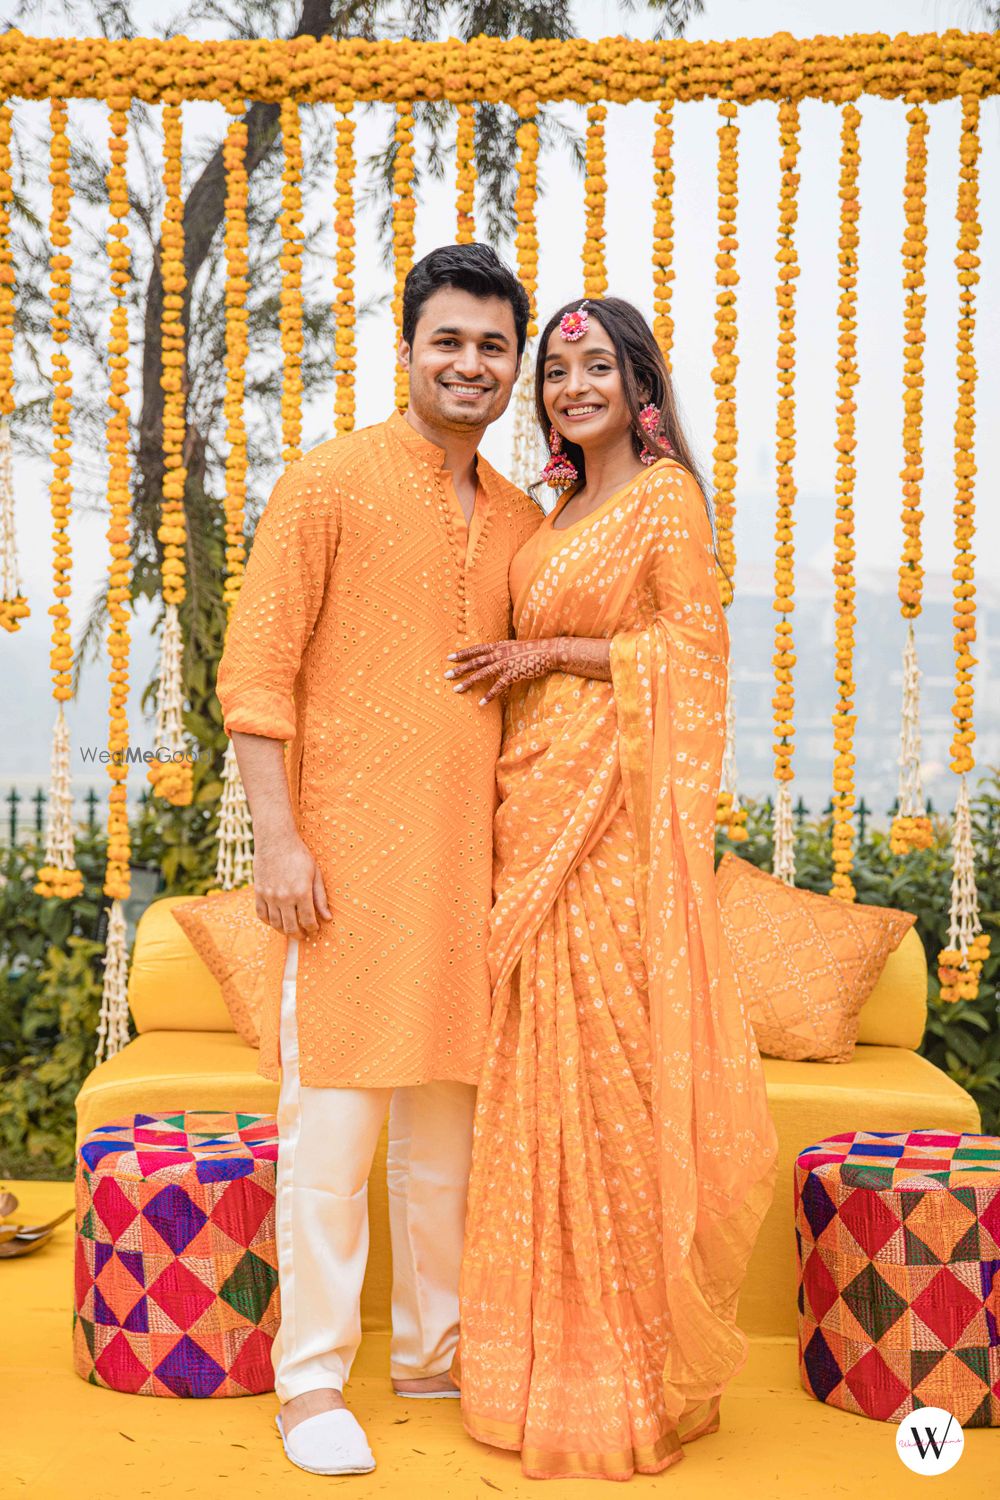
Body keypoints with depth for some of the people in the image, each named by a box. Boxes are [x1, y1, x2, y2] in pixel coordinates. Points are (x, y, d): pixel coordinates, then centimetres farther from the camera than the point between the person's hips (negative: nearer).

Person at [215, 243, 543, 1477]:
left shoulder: (523, 524, 15)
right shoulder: (328, 486, -2)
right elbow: (255, 674, -6)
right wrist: (278, 836, -14)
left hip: (472, 854, 6)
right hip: (347, 849, -5)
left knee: (451, 1107, 12)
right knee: (335, 1111, -3)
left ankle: (433, 1351, 26)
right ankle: (311, 1381, 9)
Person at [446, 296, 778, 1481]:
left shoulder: (665, 492, -3)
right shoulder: (561, 513, 20)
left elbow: (696, 643, -10)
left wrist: (545, 652, -10)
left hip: (616, 806, -8)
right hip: (537, 804, 8)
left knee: (614, 1063, -5)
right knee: (549, 1064, 9)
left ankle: (632, 1362, 7)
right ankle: (559, 1348, 20)